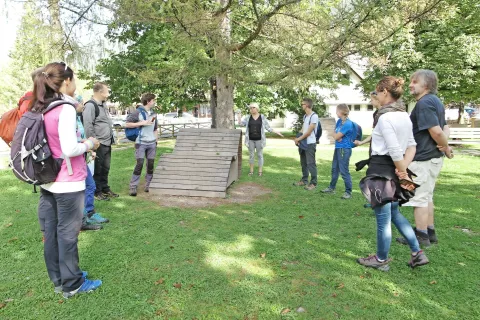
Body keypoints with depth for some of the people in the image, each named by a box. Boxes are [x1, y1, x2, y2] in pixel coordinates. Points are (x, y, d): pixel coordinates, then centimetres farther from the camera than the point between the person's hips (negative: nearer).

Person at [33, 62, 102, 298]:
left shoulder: (39, 109, 7)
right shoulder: (65, 109, -18)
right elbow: (70, 149, -24)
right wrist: (89, 144, -6)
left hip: (47, 181, 8)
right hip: (68, 183, -8)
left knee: (51, 232, 15)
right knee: (67, 233, 4)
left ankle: (58, 279, 31)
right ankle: (72, 284, 18)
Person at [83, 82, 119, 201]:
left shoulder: (103, 105, 17)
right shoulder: (90, 105, -14)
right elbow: (88, 126, -19)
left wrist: (111, 138, 19)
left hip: (107, 144, 9)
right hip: (99, 145, -9)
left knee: (105, 168, 17)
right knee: (97, 169, 2)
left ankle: (105, 189, 28)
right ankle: (97, 192, 13)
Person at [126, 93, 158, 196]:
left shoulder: (153, 114, 14)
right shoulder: (138, 112, -5)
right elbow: (127, 124, -9)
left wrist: (156, 140, 13)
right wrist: (142, 123, -15)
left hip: (152, 143, 6)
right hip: (141, 143, -6)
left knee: (151, 165, 5)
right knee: (139, 164, -11)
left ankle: (148, 186, 15)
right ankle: (133, 187, -3)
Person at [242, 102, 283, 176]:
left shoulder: (262, 117, 0)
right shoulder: (248, 118, 5)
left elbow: (268, 127, 2)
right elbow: (241, 124, 2)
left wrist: (276, 132, -5)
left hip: (259, 139, -2)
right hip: (250, 139, 2)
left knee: (259, 155, 3)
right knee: (251, 155, 7)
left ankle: (260, 171, 11)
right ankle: (251, 170, 16)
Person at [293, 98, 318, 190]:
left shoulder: (314, 116, -13)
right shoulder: (305, 116, 15)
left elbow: (309, 131, -15)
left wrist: (299, 139, -9)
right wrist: (298, 139, -1)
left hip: (310, 144, -9)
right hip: (303, 143, 9)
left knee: (311, 163, -6)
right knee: (303, 163, 14)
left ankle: (313, 183, 0)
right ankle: (304, 180, 24)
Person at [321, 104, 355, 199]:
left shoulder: (348, 124, -19)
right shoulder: (339, 121, 7)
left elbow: (336, 136, -18)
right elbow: (334, 134, 9)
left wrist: (336, 135, 3)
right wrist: (337, 136, -11)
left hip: (344, 149, -9)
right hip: (338, 148, 9)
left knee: (344, 171, -5)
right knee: (334, 169, 18)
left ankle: (348, 192, 4)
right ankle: (331, 188, 31)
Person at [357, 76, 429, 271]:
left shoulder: (385, 117, -18)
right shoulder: (404, 116, 10)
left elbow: (395, 151, -22)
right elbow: (411, 145, 7)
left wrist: (403, 172, -9)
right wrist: (403, 169, -5)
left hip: (382, 171, -9)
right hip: (394, 171, 9)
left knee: (383, 218, 5)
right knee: (394, 213, 24)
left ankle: (381, 260, 21)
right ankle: (417, 253, 28)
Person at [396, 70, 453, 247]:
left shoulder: (424, 103, -17)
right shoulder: (436, 101, 14)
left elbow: (436, 131, -23)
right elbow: (445, 128, 16)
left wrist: (446, 148, -6)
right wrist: (445, 146, -2)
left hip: (422, 159, -10)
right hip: (433, 157, 10)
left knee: (419, 198, 0)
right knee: (426, 197, 18)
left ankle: (421, 236, 9)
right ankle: (430, 232, 27)